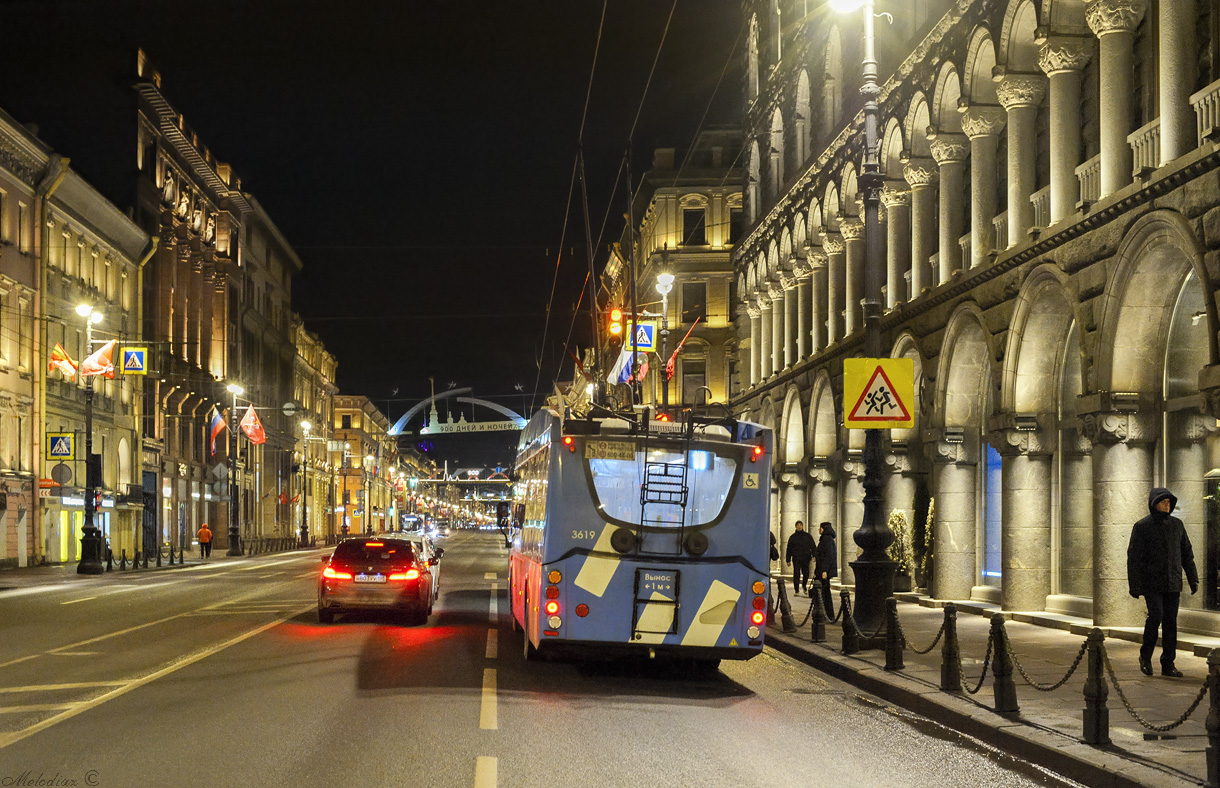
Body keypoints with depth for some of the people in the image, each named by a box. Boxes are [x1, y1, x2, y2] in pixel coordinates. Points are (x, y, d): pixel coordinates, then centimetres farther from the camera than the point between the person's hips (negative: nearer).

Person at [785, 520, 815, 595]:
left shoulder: (808, 536, 10)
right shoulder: (792, 537, 10)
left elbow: (812, 546, 6)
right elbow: (789, 549, 13)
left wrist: (814, 555, -11)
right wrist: (788, 560, 8)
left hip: (805, 558, 0)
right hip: (796, 559, 0)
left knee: (806, 574, -5)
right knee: (796, 574, -6)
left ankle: (804, 585, 23)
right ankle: (796, 590, 1)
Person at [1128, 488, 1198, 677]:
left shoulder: (1176, 524, 10)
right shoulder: (1142, 526, -4)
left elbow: (1187, 553, 16)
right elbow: (1134, 557, -5)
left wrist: (1193, 578, 11)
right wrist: (1135, 585, -11)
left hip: (1173, 583, 4)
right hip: (1151, 583, -4)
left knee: (1171, 622, 3)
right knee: (1155, 615, -17)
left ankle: (1168, 665, 9)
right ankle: (1145, 656, 3)